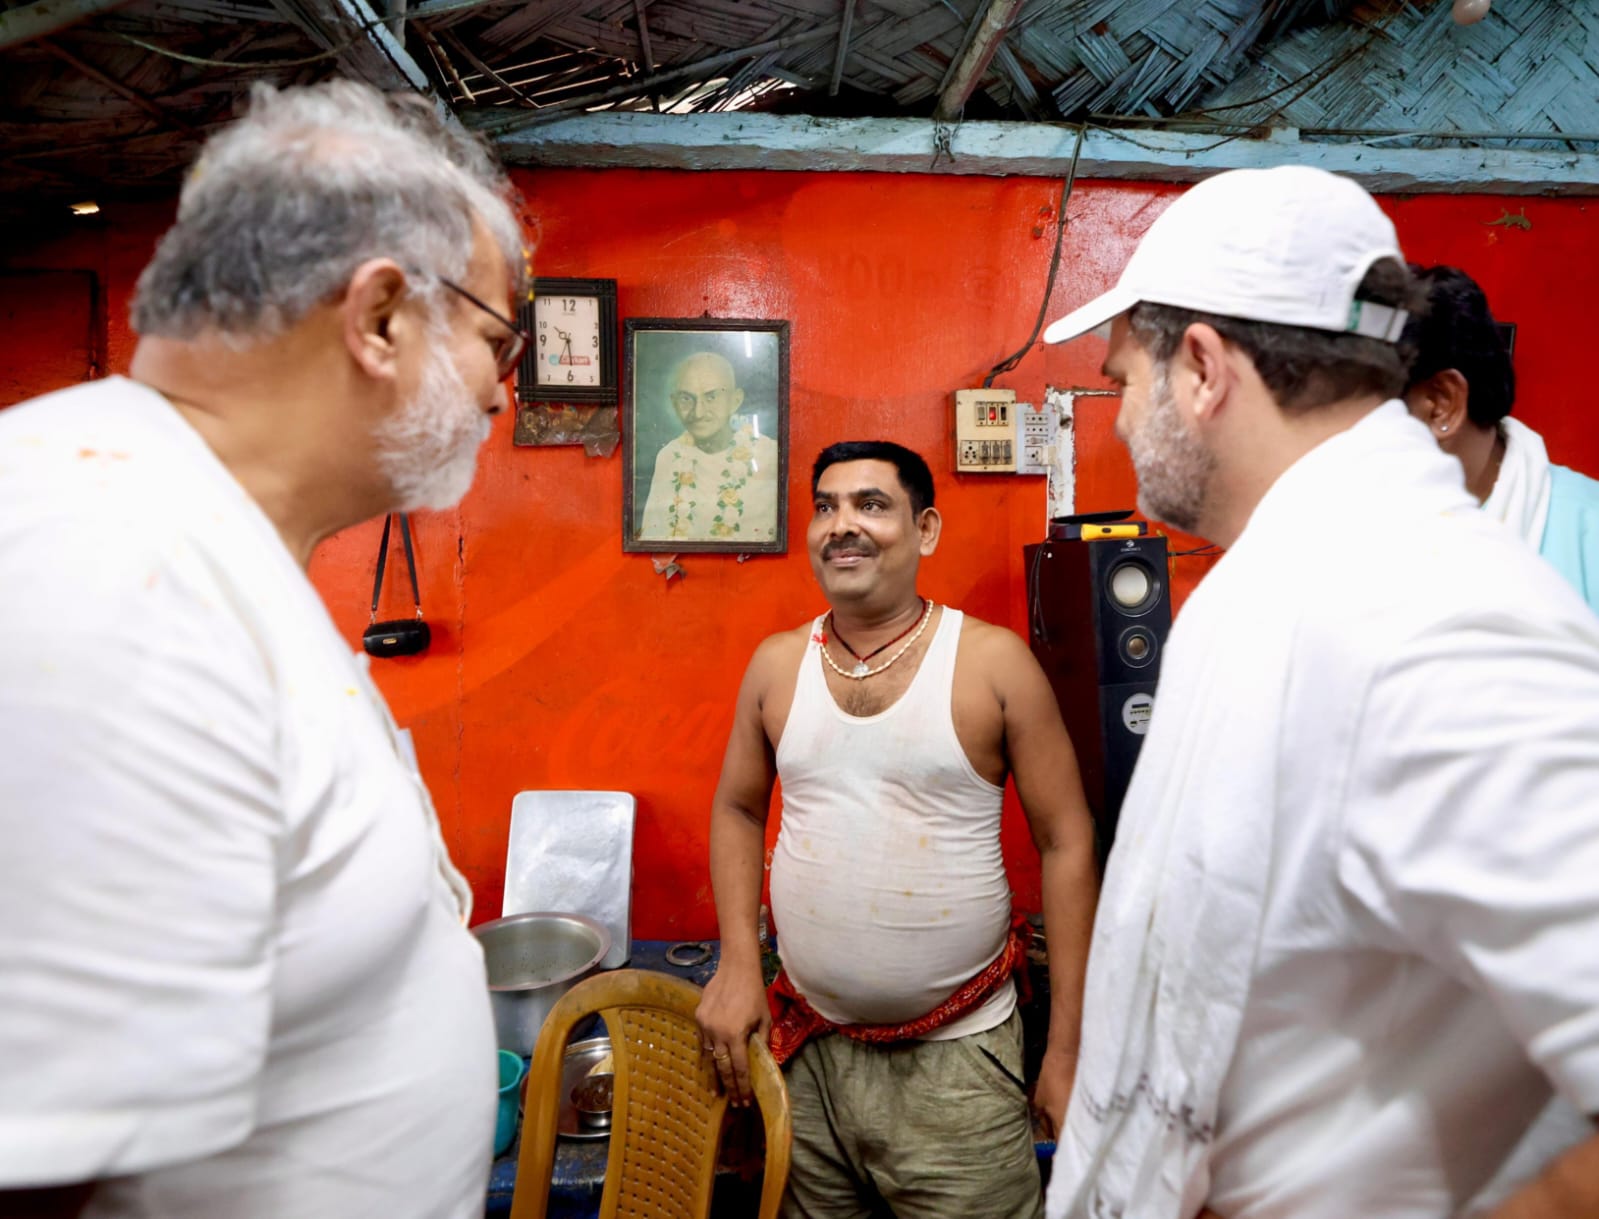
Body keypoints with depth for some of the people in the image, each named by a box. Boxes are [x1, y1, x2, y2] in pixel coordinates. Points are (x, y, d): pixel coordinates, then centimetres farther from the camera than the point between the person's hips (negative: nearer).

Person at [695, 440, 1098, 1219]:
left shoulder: (993, 662, -10)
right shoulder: (777, 664, 0)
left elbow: (1067, 843, -7)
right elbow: (736, 809, 11)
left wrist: (1068, 1048, -7)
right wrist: (738, 967, 1)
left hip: (956, 1060, -3)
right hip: (806, 1050, 3)